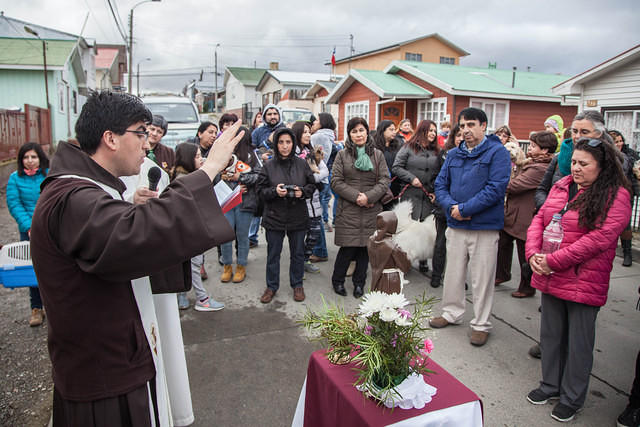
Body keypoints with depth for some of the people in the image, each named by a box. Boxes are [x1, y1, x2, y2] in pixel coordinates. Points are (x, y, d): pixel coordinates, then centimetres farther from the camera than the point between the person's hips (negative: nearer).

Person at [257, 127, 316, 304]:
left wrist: (302, 191, -14)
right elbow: (261, 190, -1)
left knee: (297, 253, 12)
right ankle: (272, 286, 26)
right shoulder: (268, 166, -2)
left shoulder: (302, 164, 0)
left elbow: (312, 185, 6)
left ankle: (297, 285, 29)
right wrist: (274, 191, -20)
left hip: (298, 217, 1)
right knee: (273, 253, 10)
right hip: (274, 216, -1)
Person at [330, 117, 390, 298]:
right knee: (348, 248, -3)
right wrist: (356, 196, -13)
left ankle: (359, 283, 22)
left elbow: (385, 180, 4)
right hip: (348, 210, -2)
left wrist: (369, 196, -12)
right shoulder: (342, 155, 5)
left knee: (366, 246, 5)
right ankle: (337, 281, 19)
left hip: (371, 210, 2)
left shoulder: (377, 155, 10)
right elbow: (336, 181, -1)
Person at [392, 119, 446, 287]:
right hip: (411, 196, -4)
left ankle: (423, 262, 13)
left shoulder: (436, 152, 15)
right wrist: (412, 178, -10)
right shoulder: (408, 148, 3)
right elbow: (396, 167, -1)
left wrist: (436, 192, 3)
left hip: (429, 197, 4)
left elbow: (439, 175, 15)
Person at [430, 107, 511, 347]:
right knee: (453, 273, 15)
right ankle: (452, 313, 33)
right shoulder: (453, 154, 11)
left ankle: (481, 324, 20)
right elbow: (440, 184, 9)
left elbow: (496, 188, -16)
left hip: (485, 227, -5)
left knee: (481, 278, 4)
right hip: (455, 225, 5)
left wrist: (465, 209, -17)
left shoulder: (497, 152, -6)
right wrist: (451, 206, -10)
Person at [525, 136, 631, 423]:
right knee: (551, 334, 18)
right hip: (550, 279, 6)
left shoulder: (616, 195, -10)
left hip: (584, 283, -6)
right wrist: (533, 253, -8)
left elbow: (599, 238, -19)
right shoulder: (561, 186, 9)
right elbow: (539, 219, 9)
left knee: (578, 342, 9)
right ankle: (551, 384, 37)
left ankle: (572, 398, 27)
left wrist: (553, 261, -21)